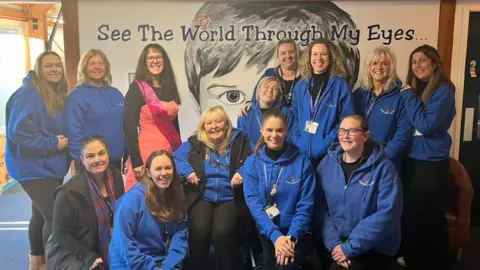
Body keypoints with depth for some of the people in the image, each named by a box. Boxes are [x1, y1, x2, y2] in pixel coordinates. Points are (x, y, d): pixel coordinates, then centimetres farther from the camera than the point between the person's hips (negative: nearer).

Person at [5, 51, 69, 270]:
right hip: (34, 168, -9)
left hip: (51, 166, 9)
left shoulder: (58, 95, 9)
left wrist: (64, 144, 2)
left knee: (41, 213, 19)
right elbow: (18, 133, -24)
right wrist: (52, 144, -21)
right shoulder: (28, 94, -18)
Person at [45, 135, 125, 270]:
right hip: (69, 253, -5)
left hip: (103, 249, 5)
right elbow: (60, 233, -13)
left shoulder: (115, 177, -6)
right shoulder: (69, 192, -21)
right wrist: (87, 256, -21)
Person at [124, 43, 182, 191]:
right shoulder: (137, 88, -5)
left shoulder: (169, 87, 11)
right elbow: (130, 126, -11)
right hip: (147, 150, -5)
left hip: (170, 151, 6)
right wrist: (136, 162, -16)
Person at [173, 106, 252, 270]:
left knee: (222, 232, -27)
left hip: (230, 198, -1)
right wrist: (187, 171, -13)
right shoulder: (194, 143, 9)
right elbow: (175, 158, 5)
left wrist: (243, 173, -18)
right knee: (199, 231, -26)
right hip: (202, 197, 1)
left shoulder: (240, 141, 6)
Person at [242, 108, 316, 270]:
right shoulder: (252, 163, 0)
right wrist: (275, 235, -18)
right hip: (267, 232, 2)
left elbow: (305, 205, -5)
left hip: (298, 233, -2)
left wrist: (292, 236, -18)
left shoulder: (302, 162, -3)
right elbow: (254, 203, -7)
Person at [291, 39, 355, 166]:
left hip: (329, 154, -3)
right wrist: (297, 142, -2)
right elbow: (295, 118, 12)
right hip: (301, 152, 3)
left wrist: (327, 143, -15)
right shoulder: (300, 86, 10)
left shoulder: (341, 86, -3)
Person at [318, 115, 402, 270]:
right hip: (336, 243, 4)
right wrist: (333, 243, -13)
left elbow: (387, 214, -16)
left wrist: (350, 247, -18)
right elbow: (321, 208, -1)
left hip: (375, 248, -3)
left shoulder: (383, 168, -10)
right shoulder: (327, 163, 1)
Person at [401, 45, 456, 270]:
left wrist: (411, 99, -14)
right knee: (409, 215, 15)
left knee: (430, 217, 4)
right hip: (411, 159, 7)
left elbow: (426, 125, -21)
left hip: (431, 162, -7)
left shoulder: (444, 90, -12)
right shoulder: (414, 91, 10)